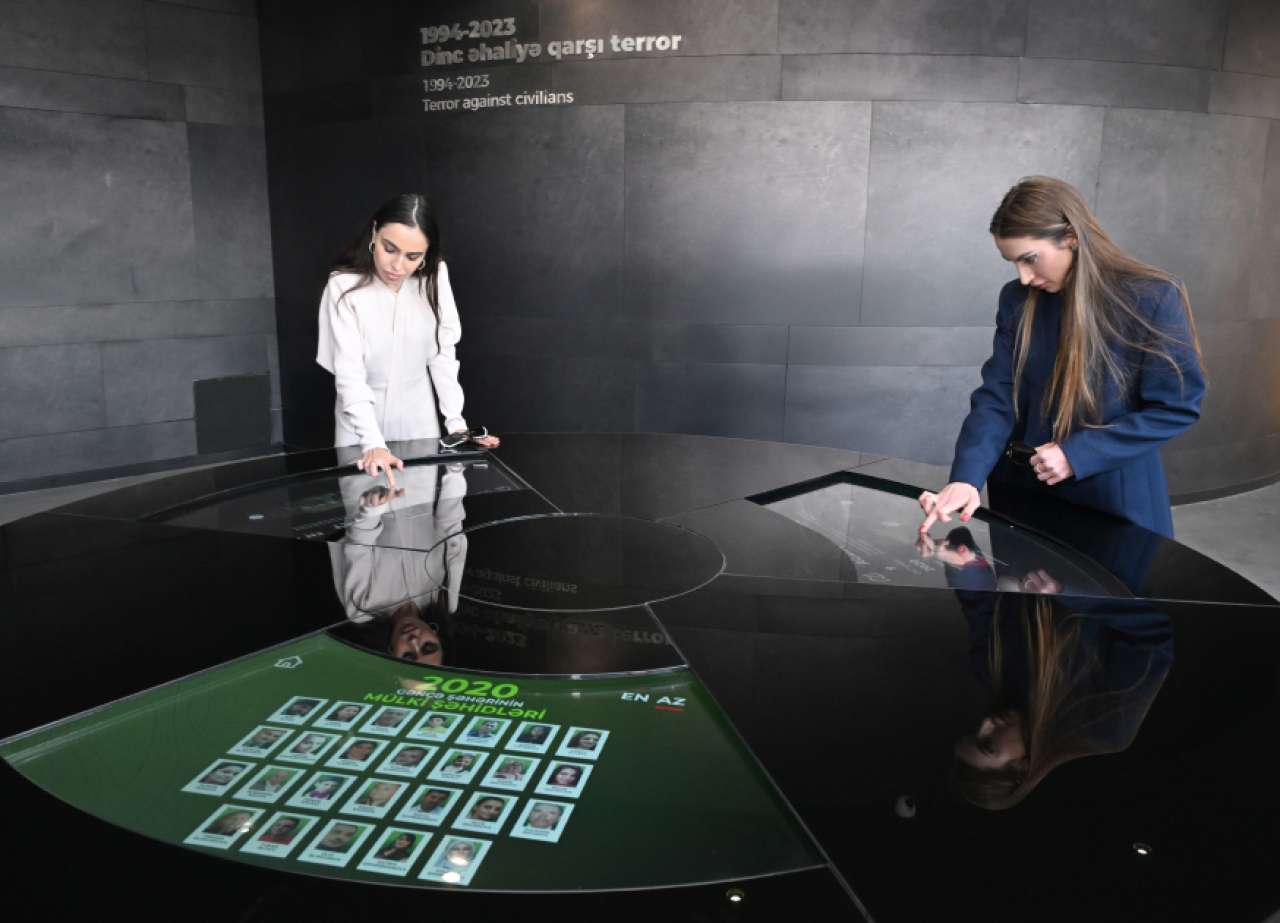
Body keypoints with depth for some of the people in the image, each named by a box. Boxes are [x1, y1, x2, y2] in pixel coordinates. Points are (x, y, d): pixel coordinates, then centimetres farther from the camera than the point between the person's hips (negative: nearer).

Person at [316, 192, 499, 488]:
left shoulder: (434, 277, -12)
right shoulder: (343, 287, -21)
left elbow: (442, 353, -7)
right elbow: (349, 375, -24)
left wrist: (456, 421, -13)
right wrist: (373, 442, -35)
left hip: (419, 418, 3)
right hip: (361, 423, -2)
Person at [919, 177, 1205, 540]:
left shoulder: (1154, 299, -14)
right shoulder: (1017, 300, -2)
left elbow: (1177, 406, -11)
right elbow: (997, 396, -7)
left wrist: (1076, 455, -19)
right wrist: (967, 477, -23)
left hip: (1114, 500, -4)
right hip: (1024, 492, 4)